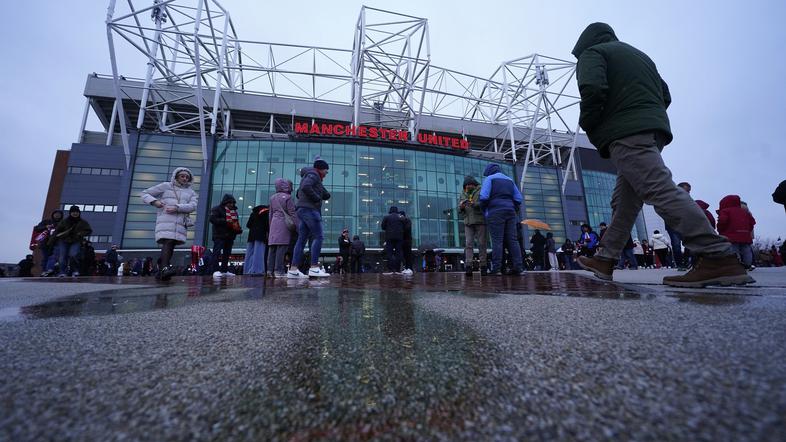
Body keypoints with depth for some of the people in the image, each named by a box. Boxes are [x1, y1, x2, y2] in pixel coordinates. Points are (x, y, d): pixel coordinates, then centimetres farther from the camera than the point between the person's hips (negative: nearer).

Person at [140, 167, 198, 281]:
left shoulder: (191, 192, 20)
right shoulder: (165, 186, 15)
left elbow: (193, 206, 2)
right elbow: (145, 193, 16)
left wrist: (176, 208, -13)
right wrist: (154, 201, -6)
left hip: (181, 221, 3)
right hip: (165, 219, -3)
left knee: (171, 245, 0)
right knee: (168, 241, -22)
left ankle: (161, 271, 4)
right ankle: (164, 268, -33)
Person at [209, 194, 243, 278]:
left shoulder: (234, 211, 20)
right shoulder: (217, 209, 1)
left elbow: (236, 223, 26)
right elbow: (213, 219, -12)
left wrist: (239, 229, 6)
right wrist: (225, 221, -21)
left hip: (230, 236, 7)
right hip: (219, 235, -7)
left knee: (227, 254, 8)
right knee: (217, 253, -11)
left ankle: (224, 270, 14)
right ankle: (216, 271, -14)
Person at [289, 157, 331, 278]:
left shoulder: (308, 176, 29)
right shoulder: (313, 175, -2)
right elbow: (305, 187, -21)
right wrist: (317, 198, -13)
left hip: (303, 210, 10)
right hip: (310, 209, -10)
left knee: (302, 239, 4)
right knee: (318, 237, -12)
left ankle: (293, 269, 2)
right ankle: (314, 268, -16)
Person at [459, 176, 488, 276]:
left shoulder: (481, 191, 5)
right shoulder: (463, 194, 18)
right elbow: (460, 210, 17)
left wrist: (475, 204, -22)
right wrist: (461, 207, -6)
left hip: (480, 221, -3)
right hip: (468, 223, 3)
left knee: (482, 244, -1)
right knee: (468, 244, -6)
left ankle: (483, 266, 4)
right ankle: (468, 266, -9)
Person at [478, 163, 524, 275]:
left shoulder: (489, 179, 5)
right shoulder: (509, 180, 23)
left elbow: (484, 196, -10)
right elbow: (518, 198, 16)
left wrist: (483, 210, 5)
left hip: (496, 212, -5)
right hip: (510, 211, 5)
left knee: (497, 240, -9)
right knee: (512, 240, 2)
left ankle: (496, 268, -13)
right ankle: (518, 267, -4)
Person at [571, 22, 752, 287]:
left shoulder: (592, 52, 6)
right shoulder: (638, 54, 32)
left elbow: (592, 89, -15)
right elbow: (665, 95, 28)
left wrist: (589, 126, -2)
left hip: (625, 133, -9)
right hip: (653, 128, 9)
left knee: (661, 191, -19)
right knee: (625, 201, 6)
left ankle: (719, 258, -24)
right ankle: (605, 260, 9)